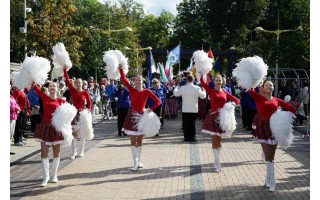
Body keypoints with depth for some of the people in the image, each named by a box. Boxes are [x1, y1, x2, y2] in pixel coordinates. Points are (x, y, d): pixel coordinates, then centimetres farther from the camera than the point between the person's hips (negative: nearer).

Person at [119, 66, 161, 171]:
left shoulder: (146, 91, -4)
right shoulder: (131, 90, -2)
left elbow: (158, 101, -5)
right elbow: (124, 79, -10)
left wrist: (150, 109, -13)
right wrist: (120, 68, -13)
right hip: (132, 116, 0)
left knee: (139, 140, 11)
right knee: (133, 140, -3)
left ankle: (139, 161, 22)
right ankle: (135, 163, -1)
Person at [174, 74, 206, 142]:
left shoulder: (182, 88, -8)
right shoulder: (197, 88, -7)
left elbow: (176, 94, 4)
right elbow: (203, 96, 1)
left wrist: (176, 88, 24)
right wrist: (204, 91, 23)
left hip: (185, 109, 0)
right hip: (194, 109, 0)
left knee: (186, 124, 7)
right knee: (192, 124, 7)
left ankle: (186, 137, 8)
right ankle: (192, 137, 6)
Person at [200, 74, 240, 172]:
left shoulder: (225, 92, 4)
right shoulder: (210, 91, -2)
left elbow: (237, 100, 5)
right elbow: (202, 81, -16)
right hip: (213, 117, -2)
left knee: (219, 141, 12)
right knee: (214, 141, -1)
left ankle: (217, 161, 23)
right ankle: (218, 164, 3)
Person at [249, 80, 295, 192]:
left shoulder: (277, 100, 7)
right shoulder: (259, 98, 1)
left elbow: (292, 110, 8)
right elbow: (250, 89, -16)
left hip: (274, 128, 2)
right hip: (263, 128, -2)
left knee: (271, 156, 10)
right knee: (268, 156, -3)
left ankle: (268, 180, 23)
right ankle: (272, 182, 4)